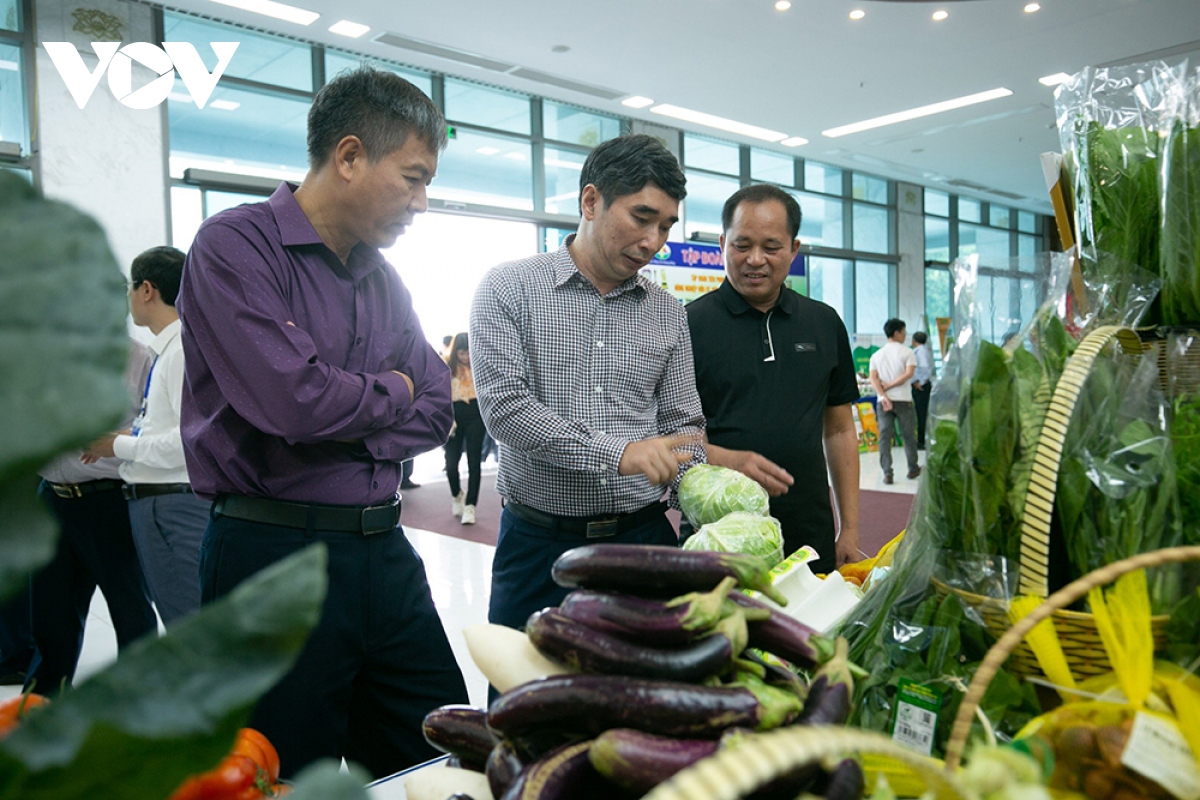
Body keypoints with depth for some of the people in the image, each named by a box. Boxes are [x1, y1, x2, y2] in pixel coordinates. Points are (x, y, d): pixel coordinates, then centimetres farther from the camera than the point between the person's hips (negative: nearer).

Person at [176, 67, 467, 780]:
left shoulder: (383, 277, 12)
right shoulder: (236, 245, -10)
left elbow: (437, 413, 8)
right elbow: (294, 399, -24)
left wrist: (346, 432, -9)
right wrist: (391, 392, -4)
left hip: (385, 552, 7)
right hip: (274, 554, -6)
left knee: (447, 761, 14)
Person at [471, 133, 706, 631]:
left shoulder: (668, 315, 8)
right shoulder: (508, 288, -4)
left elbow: (683, 425, 10)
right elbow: (504, 407, -15)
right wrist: (617, 453, -22)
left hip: (643, 536, 3)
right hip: (539, 546, -3)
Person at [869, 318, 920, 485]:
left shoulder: (876, 355, 8)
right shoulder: (907, 352, -1)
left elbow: (873, 378, -4)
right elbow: (908, 374, -14)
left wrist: (884, 396, -11)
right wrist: (889, 385, -8)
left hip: (884, 400, 2)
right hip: (903, 399, -2)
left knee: (884, 436, 0)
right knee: (908, 435, 12)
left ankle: (887, 473, -6)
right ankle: (913, 469, 24)